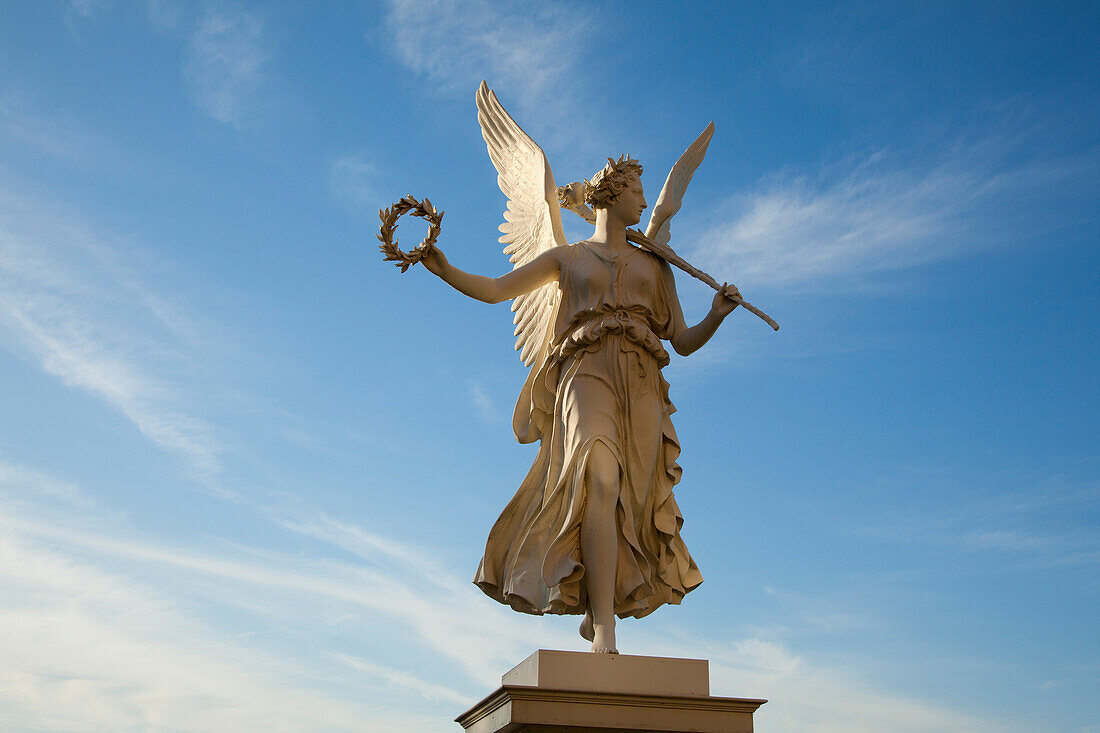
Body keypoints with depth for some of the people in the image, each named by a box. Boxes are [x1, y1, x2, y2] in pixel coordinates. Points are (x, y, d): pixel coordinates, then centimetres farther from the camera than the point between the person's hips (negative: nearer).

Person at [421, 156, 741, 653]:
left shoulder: (654, 266, 26)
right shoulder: (566, 258, 20)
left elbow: (683, 342, 21)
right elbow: (493, 290, 17)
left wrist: (717, 314, 2)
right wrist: (443, 269, 2)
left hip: (641, 386, 3)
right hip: (586, 376, -3)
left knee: (628, 506, -5)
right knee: (602, 483, -28)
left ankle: (598, 610, 20)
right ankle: (604, 633, -35)